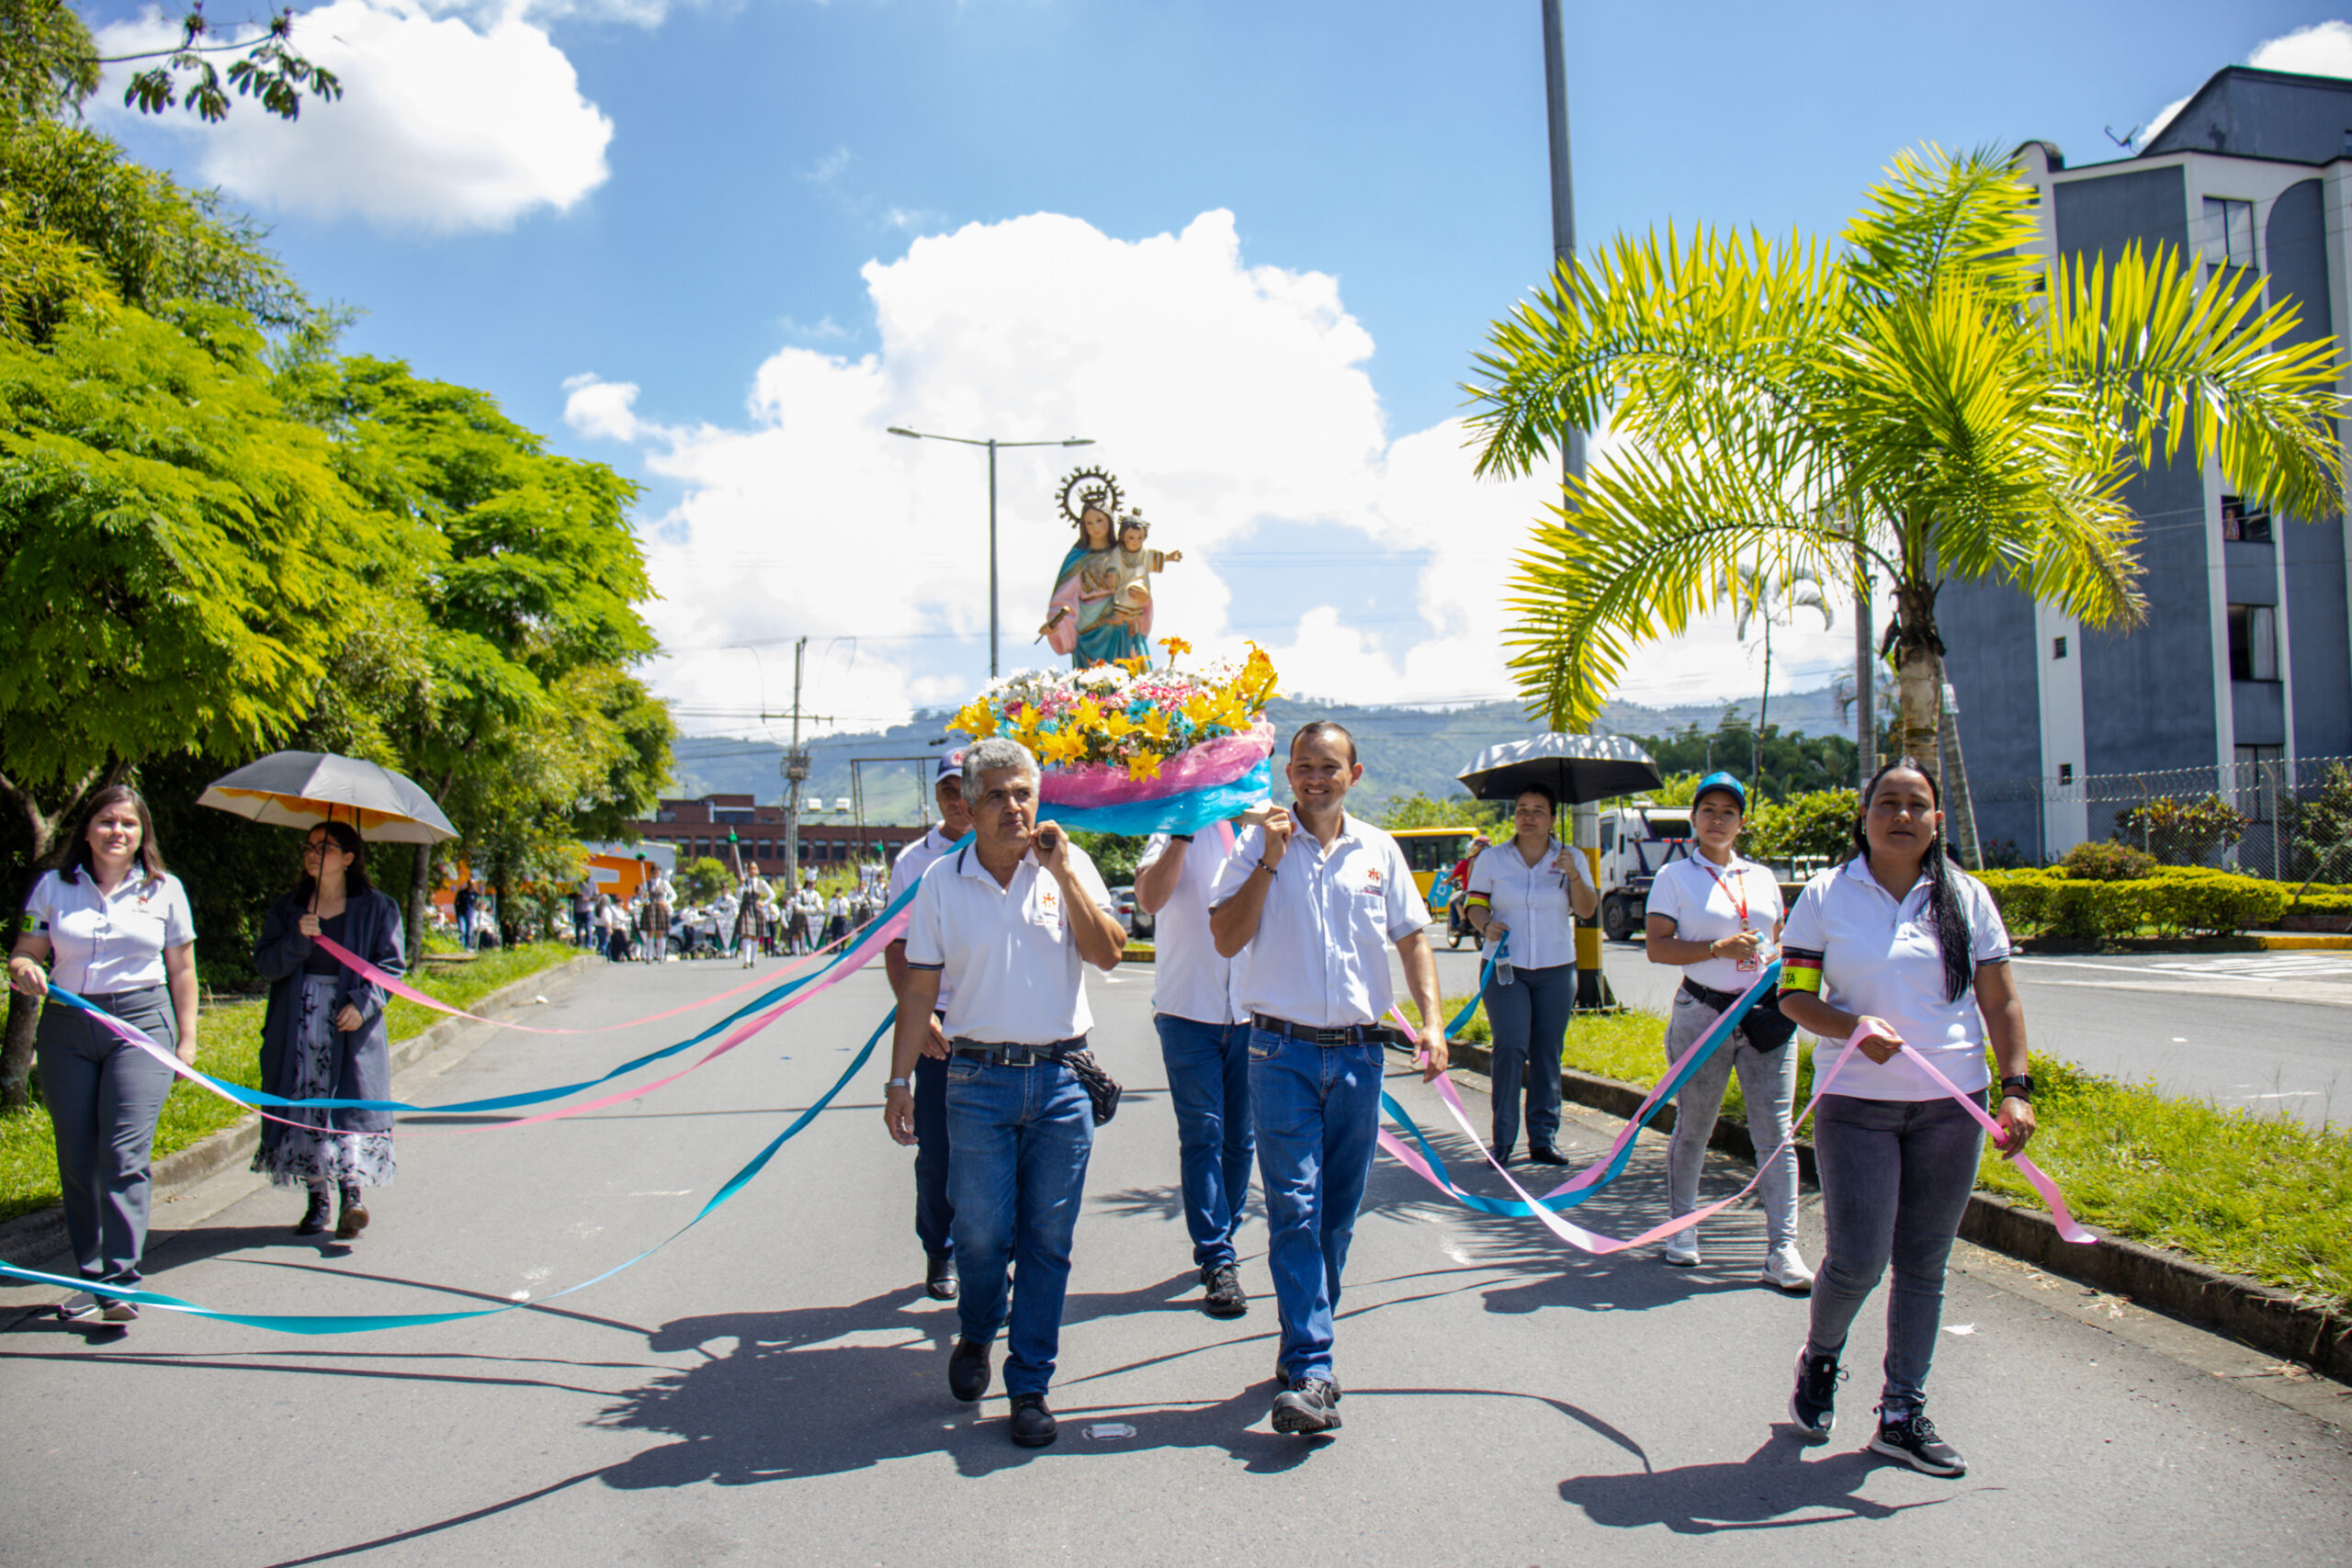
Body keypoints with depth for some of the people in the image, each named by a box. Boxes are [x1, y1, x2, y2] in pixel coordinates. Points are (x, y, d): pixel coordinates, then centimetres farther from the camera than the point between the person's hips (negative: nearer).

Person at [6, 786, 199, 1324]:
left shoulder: (165, 890, 7)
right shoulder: (54, 887, 9)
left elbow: (181, 968, 11)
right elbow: (24, 952, 10)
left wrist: (186, 1037, 6)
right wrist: (24, 970, -14)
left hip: (140, 1021, -2)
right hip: (66, 1028, 2)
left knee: (125, 1154, -12)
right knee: (77, 1159, 4)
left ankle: (122, 1280, -11)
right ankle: (91, 1277, 14)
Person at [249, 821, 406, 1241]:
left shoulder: (377, 908, 4)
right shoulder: (287, 908, 12)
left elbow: (391, 963, 0)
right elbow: (263, 963, 4)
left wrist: (363, 1001, -14)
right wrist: (297, 939, -13)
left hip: (351, 1024, -3)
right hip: (298, 1027, 3)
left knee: (352, 1101, -12)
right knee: (305, 1104, 1)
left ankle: (352, 1190, -17)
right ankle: (317, 1198, 7)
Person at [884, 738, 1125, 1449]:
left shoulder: (1068, 866, 4)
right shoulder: (942, 881, 3)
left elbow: (1109, 953, -7)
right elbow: (920, 988, 7)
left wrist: (1062, 872, -12)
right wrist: (900, 1079, 4)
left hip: (1062, 1077, 1)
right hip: (979, 1078, 0)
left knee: (1047, 1239, 4)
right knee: (981, 1232, 2)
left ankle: (1030, 1387, 17)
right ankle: (975, 1336, 33)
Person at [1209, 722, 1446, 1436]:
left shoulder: (1378, 850, 8)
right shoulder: (1257, 845, 1)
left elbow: (1412, 939, 13)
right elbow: (1226, 939, -5)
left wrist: (1432, 1022, 1)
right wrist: (1269, 861, -12)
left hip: (1358, 1053, 3)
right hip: (1284, 1052, -3)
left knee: (1337, 1213, 9)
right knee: (1295, 1209, -9)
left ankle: (1304, 1350, 24)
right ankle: (1310, 1372, -9)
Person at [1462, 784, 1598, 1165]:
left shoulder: (1571, 858, 6)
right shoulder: (1492, 859, 4)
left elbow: (1587, 910, 1)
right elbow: (1474, 902, 6)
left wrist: (1574, 876, -16)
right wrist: (1485, 924, -15)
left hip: (1556, 970, 2)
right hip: (1506, 967, -2)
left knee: (1548, 1055, 3)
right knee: (1510, 1048, -13)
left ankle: (1543, 1138, 13)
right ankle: (1503, 1138, -2)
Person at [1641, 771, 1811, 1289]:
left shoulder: (1763, 877, 14)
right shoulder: (1675, 876, 2)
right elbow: (1656, 946, -6)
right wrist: (1719, 948, -17)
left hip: (1765, 1015, 3)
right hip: (1703, 1013, -3)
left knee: (1776, 1134, -2)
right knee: (1692, 1128, 8)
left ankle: (1782, 1250, 0)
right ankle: (1682, 1228, 26)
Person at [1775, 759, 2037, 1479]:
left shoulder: (1966, 897, 5)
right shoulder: (1826, 895, -1)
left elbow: (2001, 1000, 8)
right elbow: (1794, 996, -1)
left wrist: (2016, 1086, -3)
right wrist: (1855, 1028, -19)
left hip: (1951, 1105, 3)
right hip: (1856, 1103, -2)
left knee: (1923, 1264, 7)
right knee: (1856, 1263, -6)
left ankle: (1903, 1414, 20)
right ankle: (1820, 1358, 26)